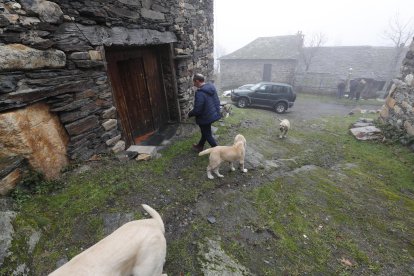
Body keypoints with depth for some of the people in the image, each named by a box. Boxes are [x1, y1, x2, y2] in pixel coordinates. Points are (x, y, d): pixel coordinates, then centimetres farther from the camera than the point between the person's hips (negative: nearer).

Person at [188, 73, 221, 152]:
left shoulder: (200, 93, -28)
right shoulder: (212, 87, 0)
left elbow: (197, 110, -25)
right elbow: (217, 101, 8)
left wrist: (190, 114, -6)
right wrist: (217, 110, 20)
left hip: (205, 117, -9)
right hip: (212, 114, 9)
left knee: (207, 135, 9)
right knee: (205, 132, 25)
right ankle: (200, 146, 46)